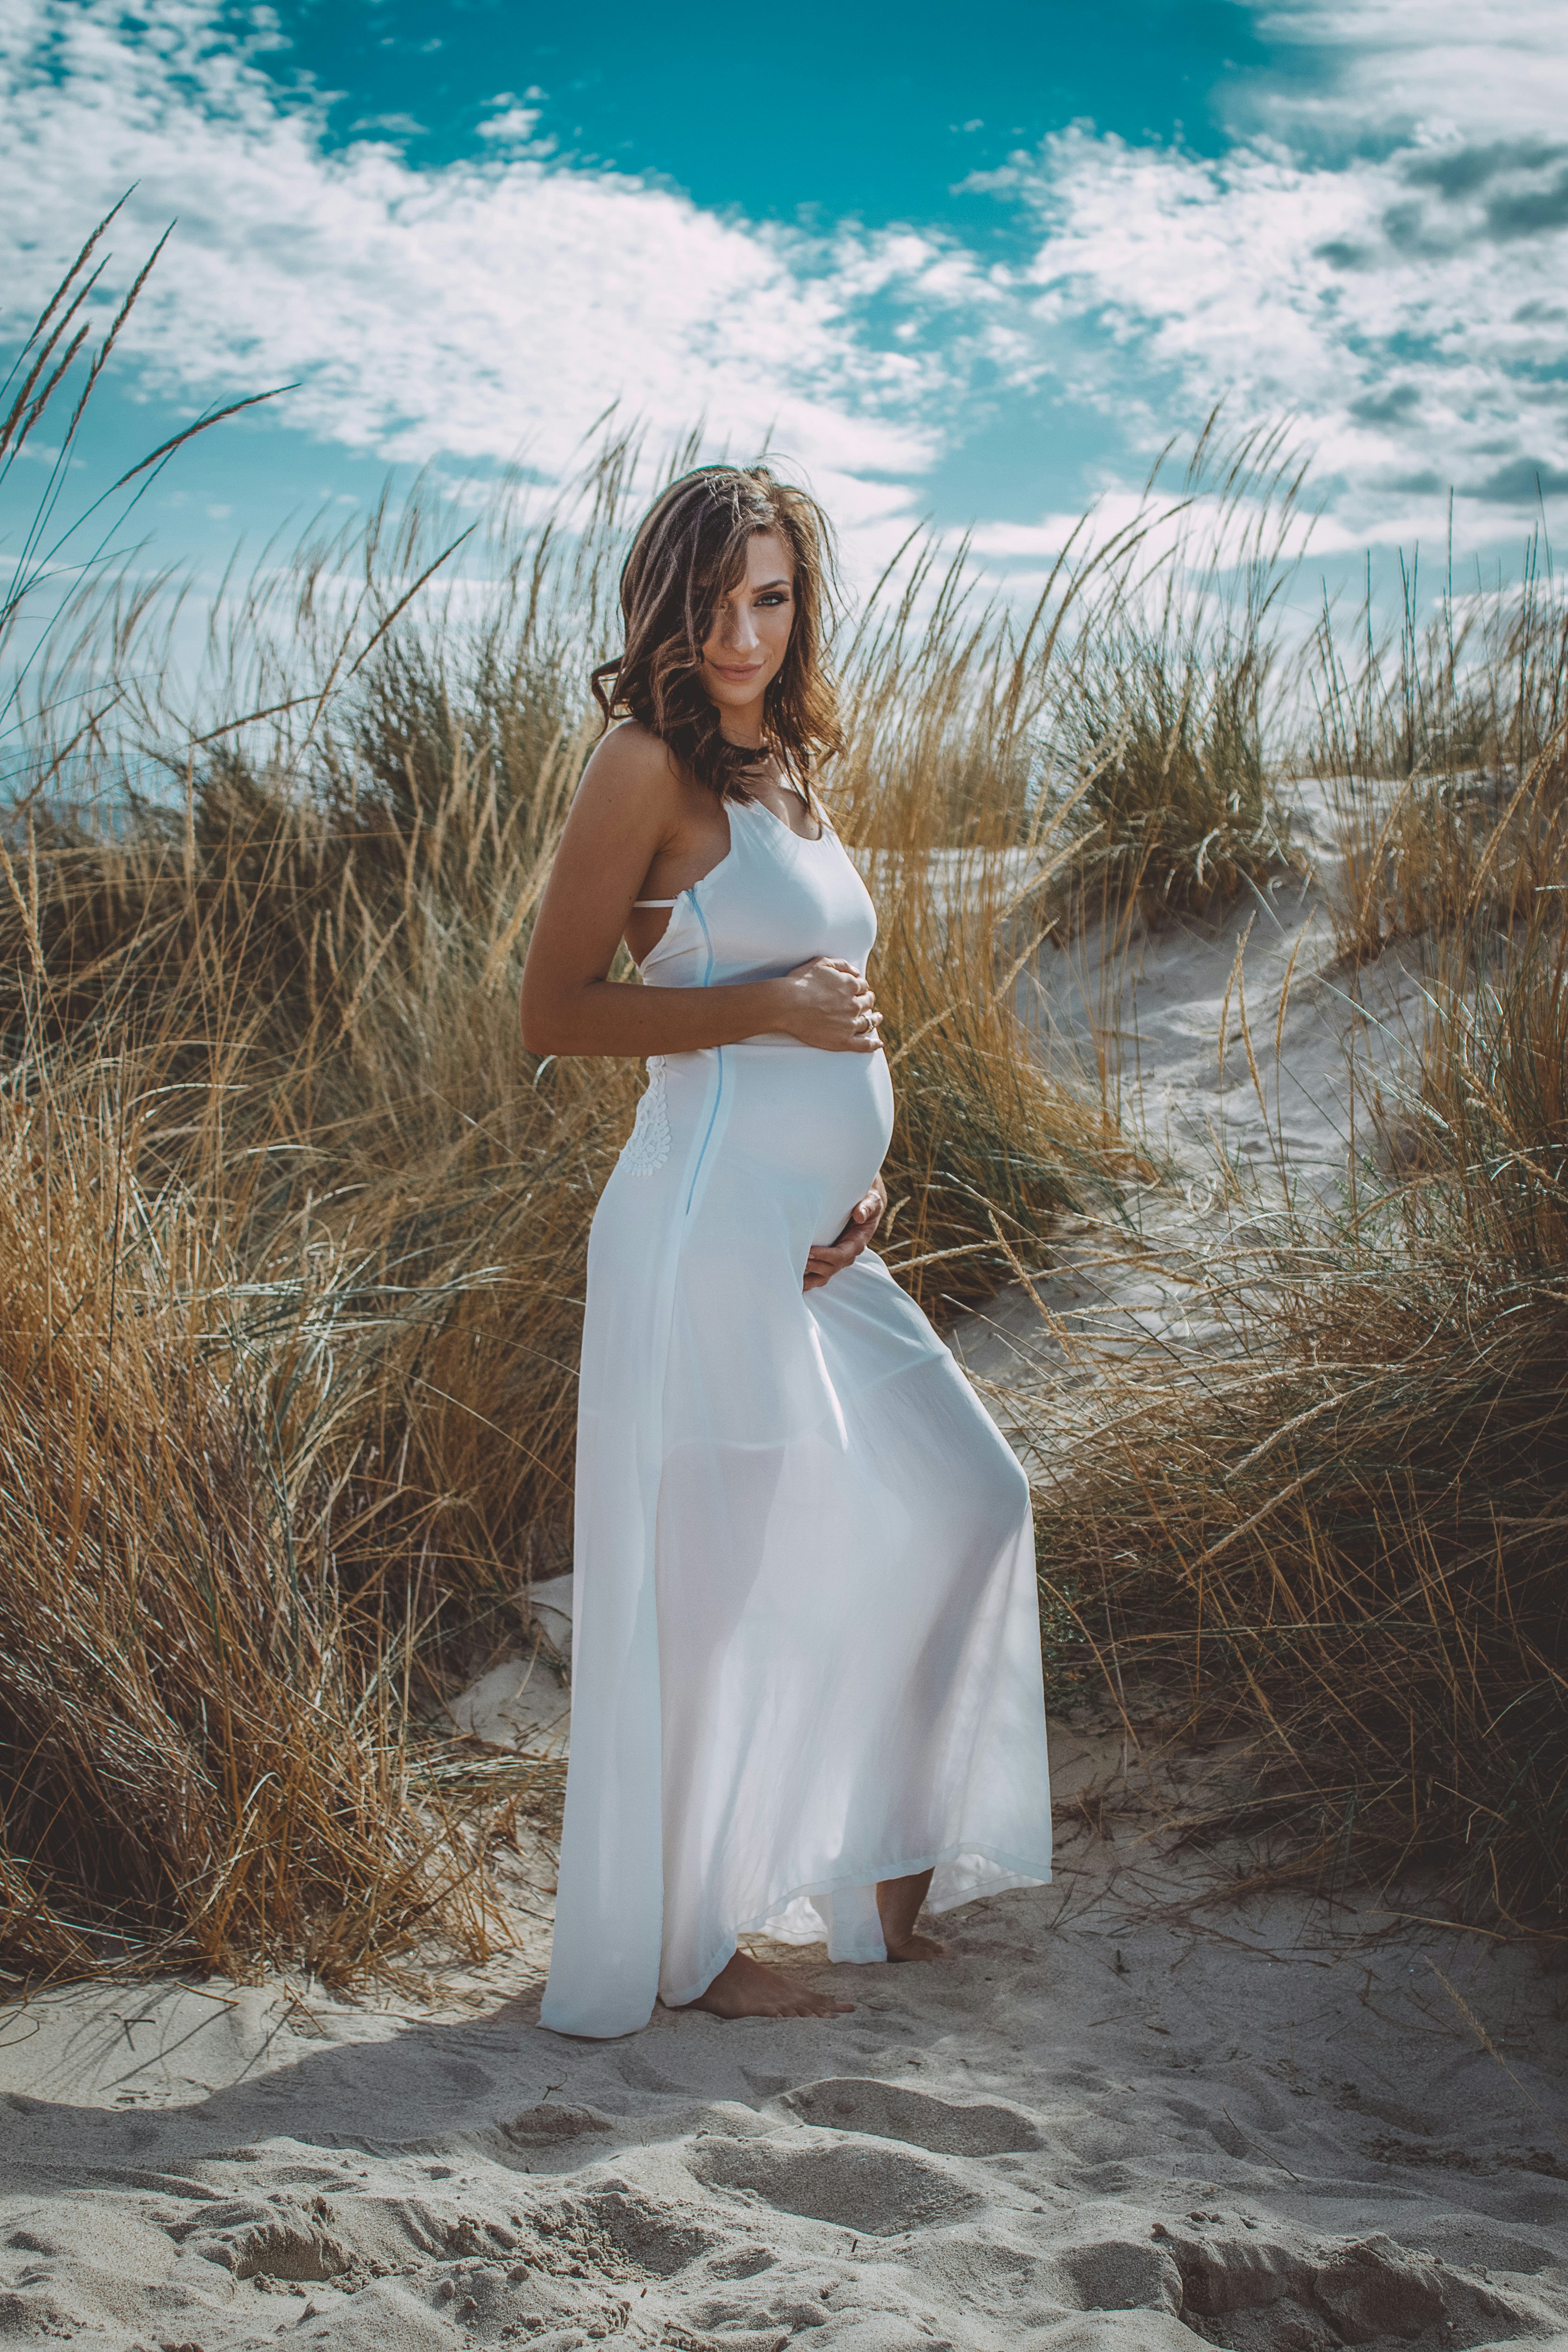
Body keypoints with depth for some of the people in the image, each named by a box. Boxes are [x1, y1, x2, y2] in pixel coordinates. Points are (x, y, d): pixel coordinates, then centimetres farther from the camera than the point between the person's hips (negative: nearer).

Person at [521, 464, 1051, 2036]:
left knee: (962, 1504, 15)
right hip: (715, 1230, -9)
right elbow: (554, 1010, -12)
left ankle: (879, 1883, 28)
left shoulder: (784, 770, 16)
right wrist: (765, 1007, -18)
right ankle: (685, 1950, 16)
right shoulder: (648, 760, -8)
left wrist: (863, 1171, 5)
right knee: (723, 1584, -1)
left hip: (815, 1244, 9)